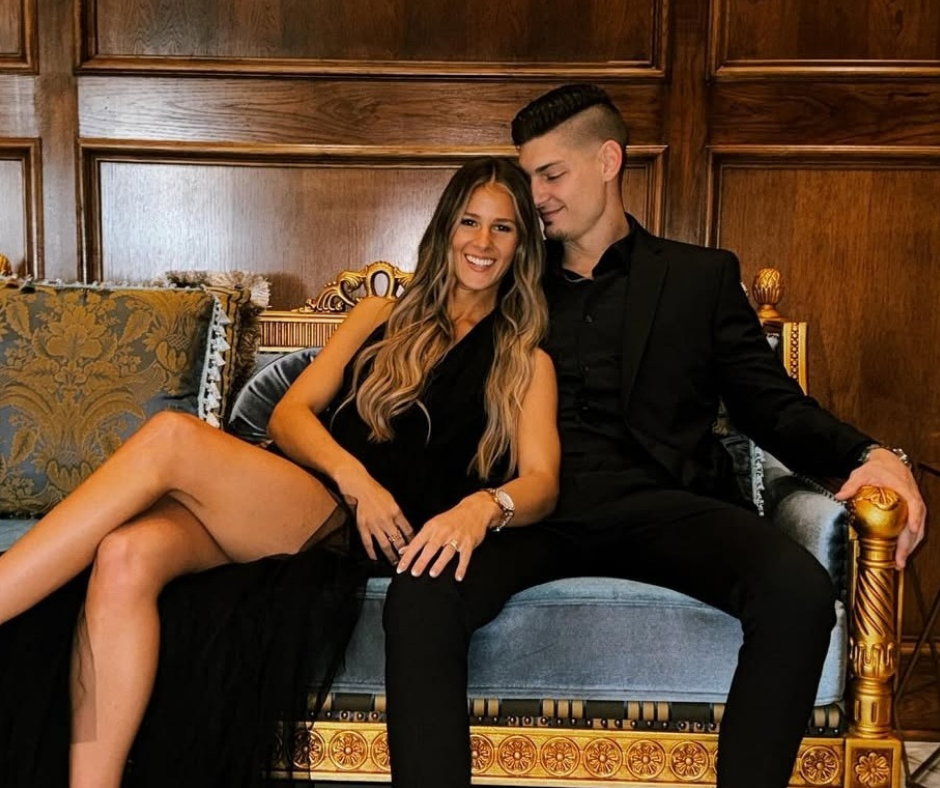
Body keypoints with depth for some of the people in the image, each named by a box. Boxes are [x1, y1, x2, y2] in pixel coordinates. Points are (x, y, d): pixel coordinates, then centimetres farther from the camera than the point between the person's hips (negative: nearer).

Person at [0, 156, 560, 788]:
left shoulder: (525, 362, 17)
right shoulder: (381, 316, 24)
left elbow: (541, 482, 2)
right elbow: (289, 413, 14)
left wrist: (481, 506, -23)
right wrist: (352, 473, -8)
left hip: (361, 531, -3)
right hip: (288, 499, 3)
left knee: (172, 436, -29)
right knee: (128, 555, -31)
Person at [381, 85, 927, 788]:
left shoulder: (702, 276, 18)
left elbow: (772, 405, 11)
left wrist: (868, 454, -9)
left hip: (656, 503, 0)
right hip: (533, 507, 1)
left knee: (797, 589, -30)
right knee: (419, 596, -30)